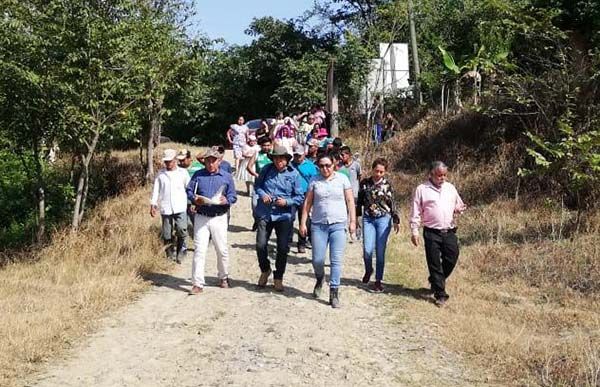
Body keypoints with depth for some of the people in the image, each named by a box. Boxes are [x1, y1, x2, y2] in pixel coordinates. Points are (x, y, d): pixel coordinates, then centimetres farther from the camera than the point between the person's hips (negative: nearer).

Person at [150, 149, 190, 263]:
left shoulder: (183, 172, 5)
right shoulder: (160, 174, 8)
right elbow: (156, 189, 10)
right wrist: (153, 204, 3)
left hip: (180, 208, -2)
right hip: (165, 208, 2)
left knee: (182, 230, -16)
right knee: (167, 234, 5)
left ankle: (181, 251, 5)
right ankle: (170, 255, 18)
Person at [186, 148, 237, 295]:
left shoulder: (227, 177, 4)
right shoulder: (198, 175, 5)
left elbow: (233, 196, 5)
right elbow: (189, 191, 8)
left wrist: (226, 201, -17)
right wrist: (194, 199, -13)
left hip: (219, 218, 0)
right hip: (201, 218, 0)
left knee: (222, 250, 8)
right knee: (199, 250, -5)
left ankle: (223, 277, 30)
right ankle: (197, 284, -2)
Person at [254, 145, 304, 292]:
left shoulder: (294, 174, -4)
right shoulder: (267, 170, 2)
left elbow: (300, 197, 0)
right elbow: (257, 185, 15)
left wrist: (287, 202, -17)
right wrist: (262, 194, -5)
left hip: (284, 215, -1)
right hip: (264, 214, 1)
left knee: (283, 248, 1)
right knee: (261, 245, -2)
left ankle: (278, 278, 20)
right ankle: (265, 270, 28)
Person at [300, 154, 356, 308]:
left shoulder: (342, 179, 3)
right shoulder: (315, 181, 6)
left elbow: (350, 201, 5)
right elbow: (308, 203, 7)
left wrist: (352, 221, -1)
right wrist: (303, 222, 3)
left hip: (338, 225, -1)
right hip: (318, 225, 1)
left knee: (336, 260, -5)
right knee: (317, 259, 1)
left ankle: (334, 293, 1)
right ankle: (320, 279, 33)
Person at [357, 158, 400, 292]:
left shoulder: (387, 185, 1)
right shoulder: (364, 183, 4)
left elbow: (392, 204, 4)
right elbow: (359, 201, 12)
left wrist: (396, 220, -1)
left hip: (384, 219, -1)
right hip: (368, 219, 1)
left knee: (380, 251, -2)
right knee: (367, 250, -9)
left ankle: (378, 280, 10)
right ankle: (368, 270, 22)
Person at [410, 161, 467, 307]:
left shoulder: (450, 188, 11)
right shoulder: (422, 189, -1)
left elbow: (458, 204, 21)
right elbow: (416, 213, -2)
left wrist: (459, 209, -4)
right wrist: (414, 231, -7)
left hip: (449, 232, 4)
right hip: (432, 233, -4)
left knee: (452, 259, 5)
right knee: (435, 264, 1)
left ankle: (435, 281, 31)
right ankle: (440, 295, 10)